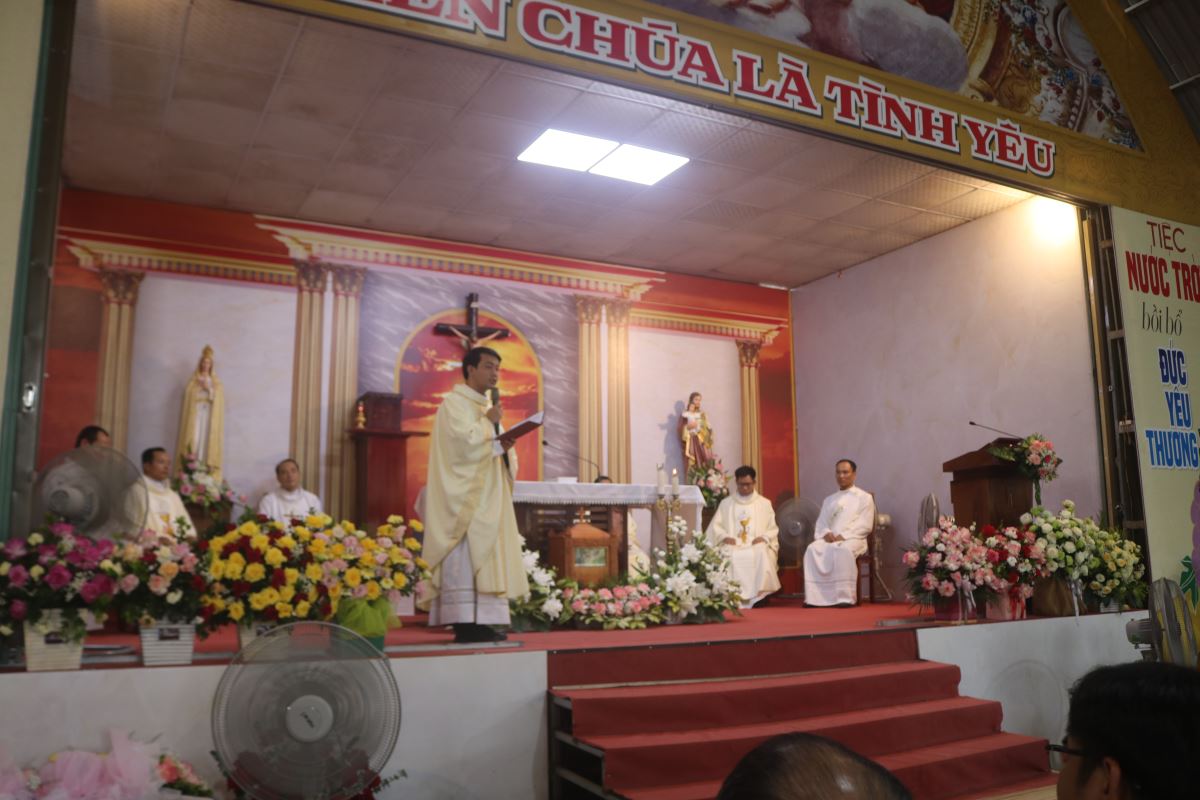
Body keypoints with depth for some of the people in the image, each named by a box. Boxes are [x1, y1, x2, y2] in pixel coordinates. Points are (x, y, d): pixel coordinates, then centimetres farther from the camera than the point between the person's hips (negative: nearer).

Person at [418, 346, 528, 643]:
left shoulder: (488, 407, 21)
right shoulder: (454, 402, -4)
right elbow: (462, 442, -19)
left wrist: (504, 446, -2)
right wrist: (488, 422, -6)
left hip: (487, 498, 8)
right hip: (464, 495, -8)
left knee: (486, 557, 4)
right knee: (463, 558, -10)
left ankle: (480, 622, 5)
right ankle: (463, 624, -9)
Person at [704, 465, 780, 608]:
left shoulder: (764, 503, 18)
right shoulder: (726, 503, 18)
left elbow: (773, 528, 13)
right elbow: (715, 526, 12)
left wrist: (764, 537, -9)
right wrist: (725, 536, -9)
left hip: (756, 545, 0)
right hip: (733, 546, 0)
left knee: (762, 554, -36)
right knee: (727, 557, -36)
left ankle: (757, 599, -33)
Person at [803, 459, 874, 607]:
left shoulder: (864, 497, 12)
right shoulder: (829, 500, 26)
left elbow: (865, 525, 0)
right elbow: (820, 524, 18)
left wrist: (843, 536, -12)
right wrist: (826, 533, -6)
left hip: (852, 539, -4)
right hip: (830, 539, 4)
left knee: (843, 550, -40)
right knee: (813, 549, -30)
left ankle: (845, 597, -38)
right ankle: (814, 597, -32)